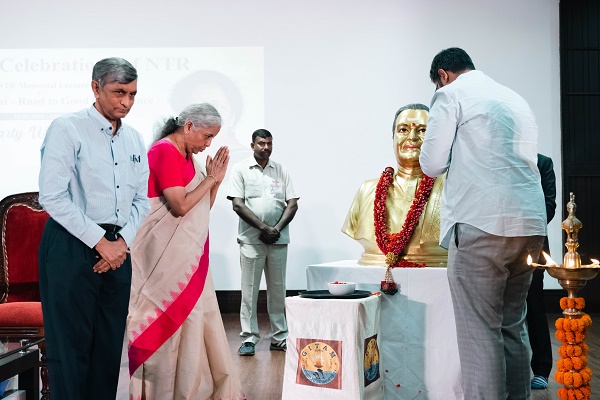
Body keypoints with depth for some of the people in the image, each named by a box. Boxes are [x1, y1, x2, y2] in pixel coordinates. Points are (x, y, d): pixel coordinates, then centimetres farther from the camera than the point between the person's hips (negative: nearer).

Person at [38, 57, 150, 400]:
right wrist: (100, 242, -13)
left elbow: (142, 200, 14)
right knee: (71, 345, -1)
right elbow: (53, 197, -14)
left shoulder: (135, 139, 12)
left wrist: (122, 242, -2)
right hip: (72, 246, -6)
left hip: (118, 250, 6)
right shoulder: (67, 129, -7)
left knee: (111, 344, 10)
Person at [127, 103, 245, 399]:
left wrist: (216, 180, 4)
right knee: (169, 320, -2)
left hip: (187, 254, 9)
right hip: (167, 254, -9)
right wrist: (210, 178, -9)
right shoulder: (165, 151, -13)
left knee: (194, 318, 11)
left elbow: (203, 208, 17)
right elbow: (180, 206, -20)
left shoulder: (187, 155, 14)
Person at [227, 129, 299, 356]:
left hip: (279, 240, 3)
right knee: (250, 290, 1)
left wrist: (277, 229, -9)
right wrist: (263, 228, -13)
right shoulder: (240, 170, 2)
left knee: (277, 289, 8)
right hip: (251, 240, -3)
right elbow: (238, 204, -6)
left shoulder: (281, 171, 11)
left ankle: (279, 337, 16)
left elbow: (292, 204, 6)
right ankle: (249, 339, 8)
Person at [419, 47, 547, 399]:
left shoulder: (451, 94, 2)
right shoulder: (516, 99, 23)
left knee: (480, 332, -4)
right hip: (530, 224, 8)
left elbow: (432, 164, -3)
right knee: (512, 326, 16)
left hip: (482, 223, -7)